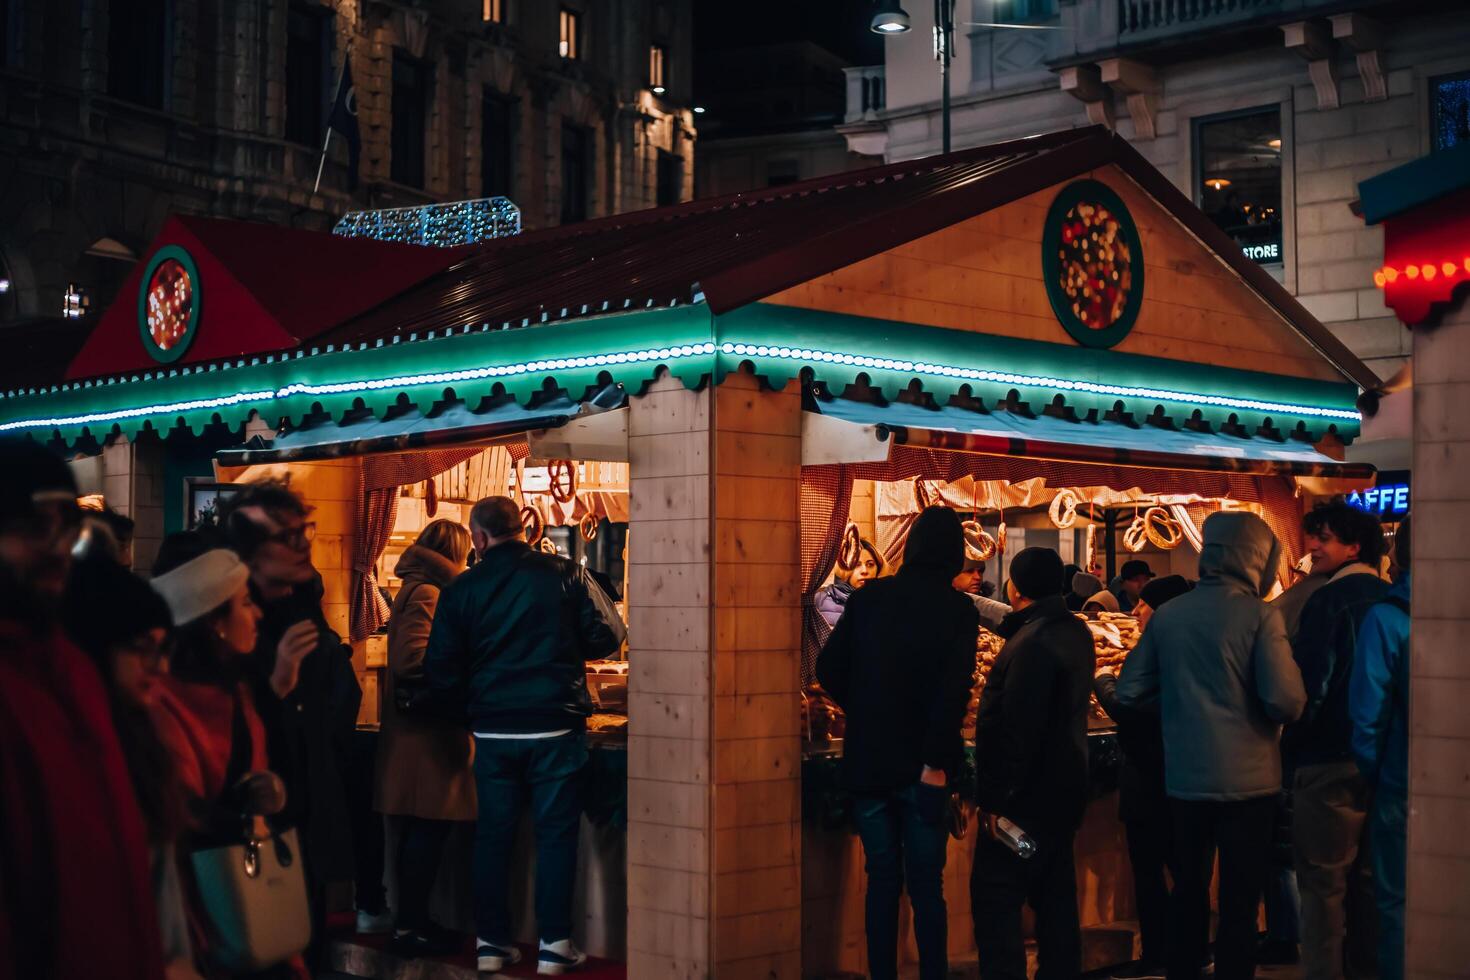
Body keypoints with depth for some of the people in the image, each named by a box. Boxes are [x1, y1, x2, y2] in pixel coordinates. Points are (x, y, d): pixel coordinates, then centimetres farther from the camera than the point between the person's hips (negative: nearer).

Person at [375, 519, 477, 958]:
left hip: (420, 730, 10)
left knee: (420, 831, 13)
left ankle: (413, 921, 18)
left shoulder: (417, 590, 19)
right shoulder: (426, 594, -13)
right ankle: (410, 927, -2)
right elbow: (414, 659, -24)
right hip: (427, 731, -10)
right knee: (429, 828, -6)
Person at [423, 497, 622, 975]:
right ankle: (554, 944, 6)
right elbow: (605, 639, -1)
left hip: (493, 732, 2)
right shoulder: (566, 575, -4)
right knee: (556, 832, 5)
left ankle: (492, 943, 16)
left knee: (493, 833, 11)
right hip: (556, 726, -1)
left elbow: (441, 672, 1)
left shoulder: (461, 590, 0)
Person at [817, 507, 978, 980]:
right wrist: (936, 762, -17)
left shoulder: (868, 598, 2)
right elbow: (953, 689, -18)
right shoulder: (958, 611, -7)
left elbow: (829, 668, 1)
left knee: (882, 878, 12)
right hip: (920, 767, -3)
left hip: (867, 762, 3)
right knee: (926, 884, 6)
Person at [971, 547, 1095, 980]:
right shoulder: (1075, 631, 7)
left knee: (995, 896, -4)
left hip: (1029, 794, -10)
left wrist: (995, 798, -19)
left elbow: (1016, 730, -25)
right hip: (1065, 789, 10)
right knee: (1055, 895, 15)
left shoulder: (1033, 643, -22)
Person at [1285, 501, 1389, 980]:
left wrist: (1293, 744, -7)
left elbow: (1309, 684, -18)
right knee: (1369, 877, 15)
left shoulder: (1328, 600, -14)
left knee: (1323, 882, -2)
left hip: (1331, 761, -7)